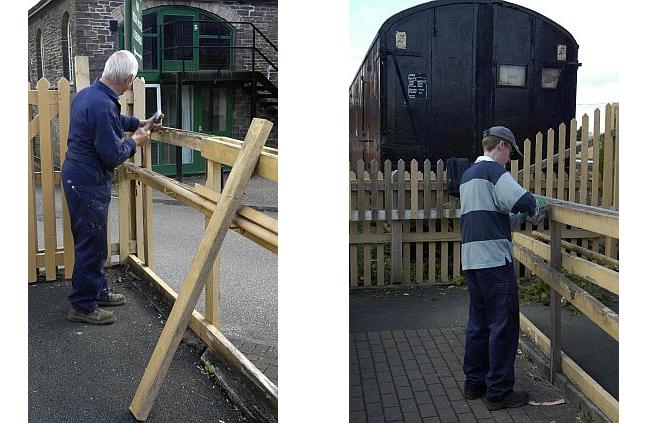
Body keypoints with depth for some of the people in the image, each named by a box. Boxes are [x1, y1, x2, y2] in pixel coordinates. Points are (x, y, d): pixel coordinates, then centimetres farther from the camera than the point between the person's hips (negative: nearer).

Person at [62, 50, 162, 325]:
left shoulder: (86, 94, 7)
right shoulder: (103, 106, -26)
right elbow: (113, 155, -23)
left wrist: (138, 123, 27)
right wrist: (135, 140, -6)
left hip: (77, 175, 10)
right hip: (88, 182, -10)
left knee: (93, 240, 20)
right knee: (91, 243, 0)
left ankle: (98, 291, 34)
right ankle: (82, 305, 11)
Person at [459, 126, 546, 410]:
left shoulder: (468, 175, 21)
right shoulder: (494, 170, -8)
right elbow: (521, 200, -21)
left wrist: (523, 217, 17)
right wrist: (536, 210, 0)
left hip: (471, 258, 9)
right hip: (494, 258, -9)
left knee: (479, 322, 15)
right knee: (504, 324, -3)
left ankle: (475, 384, 22)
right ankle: (499, 392, 1)